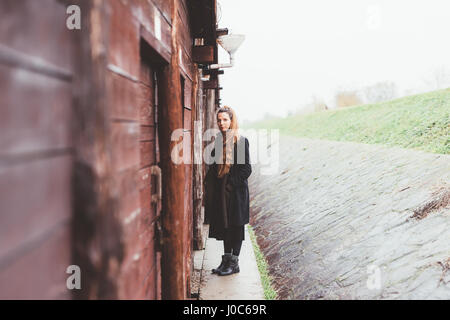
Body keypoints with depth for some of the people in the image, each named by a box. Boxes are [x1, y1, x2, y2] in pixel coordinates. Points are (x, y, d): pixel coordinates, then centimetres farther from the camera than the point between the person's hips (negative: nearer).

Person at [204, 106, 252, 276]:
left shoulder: (241, 140, -10)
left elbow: (246, 168, -12)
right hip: (221, 191, 7)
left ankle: (234, 262, 13)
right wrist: (210, 183, 6)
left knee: (235, 226, 3)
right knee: (224, 225, 13)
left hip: (236, 191, -7)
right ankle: (226, 260, 24)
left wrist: (232, 183, -15)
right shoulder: (219, 139, 10)